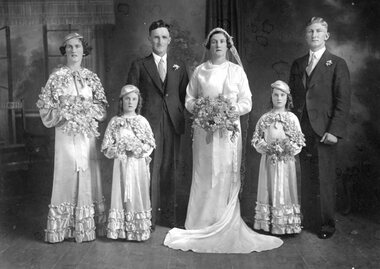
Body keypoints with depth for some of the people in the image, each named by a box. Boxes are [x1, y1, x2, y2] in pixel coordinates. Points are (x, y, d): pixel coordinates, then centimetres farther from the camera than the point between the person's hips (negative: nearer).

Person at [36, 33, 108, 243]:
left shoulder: (91, 77, 10)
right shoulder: (56, 76, 2)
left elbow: (102, 108, 7)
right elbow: (46, 109, -1)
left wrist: (87, 107, -10)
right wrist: (69, 109, -12)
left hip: (87, 134, 2)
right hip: (65, 134, -2)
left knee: (88, 176, 2)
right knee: (67, 175, -2)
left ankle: (87, 225, 13)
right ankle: (63, 227, 8)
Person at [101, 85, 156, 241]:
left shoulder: (142, 121, 3)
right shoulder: (115, 122, 2)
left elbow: (151, 145, 3)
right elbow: (106, 147, 0)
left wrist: (137, 149, -12)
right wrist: (122, 148, -12)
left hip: (138, 165, 0)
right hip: (121, 164, 0)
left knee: (138, 194, 2)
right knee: (121, 194, 2)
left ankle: (138, 229, 11)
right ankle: (120, 229, 11)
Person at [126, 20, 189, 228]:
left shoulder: (179, 66, 13)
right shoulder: (139, 66, 5)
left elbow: (185, 96, 16)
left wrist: (180, 116, 5)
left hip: (173, 123, 3)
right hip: (150, 123, -3)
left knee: (170, 169, 7)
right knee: (150, 169, -4)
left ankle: (168, 214, 18)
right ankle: (148, 216, 6)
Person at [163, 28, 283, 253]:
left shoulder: (237, 71, 9)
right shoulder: (199, 71, 10)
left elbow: (247, 102, 6)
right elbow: (189, 100, 11)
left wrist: (233, 108, -12)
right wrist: (198, 107, -9)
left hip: (229, 129, 0)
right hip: (204, 130, 0)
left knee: (227, 176, -2)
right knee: (204, 175, -1)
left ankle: (227, 230, 6)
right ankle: (203, 225, 7)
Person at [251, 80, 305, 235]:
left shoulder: (292, 118, 0)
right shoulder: (264, 118, 5)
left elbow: (299, 144, -2)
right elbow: (256, 140, 5)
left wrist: (288, 146, -19)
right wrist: (265, 147, -12)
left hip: (285, 161, -1)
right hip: (268, 160, 2)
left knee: (284, 191, 1)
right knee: (268, 190, 5)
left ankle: (285, 225, 11)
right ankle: (267, 224, 14)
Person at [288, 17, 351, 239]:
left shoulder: (337, 64, 1)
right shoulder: (297, 65, 15)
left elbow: (343, 101, -4)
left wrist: (335, 131, -13)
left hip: (324, 132, -4)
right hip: (301, 131, 4)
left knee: (325, 181, 2)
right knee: (306, 179, 7)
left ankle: (326, 224, 15)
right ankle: (308, 221, 18)